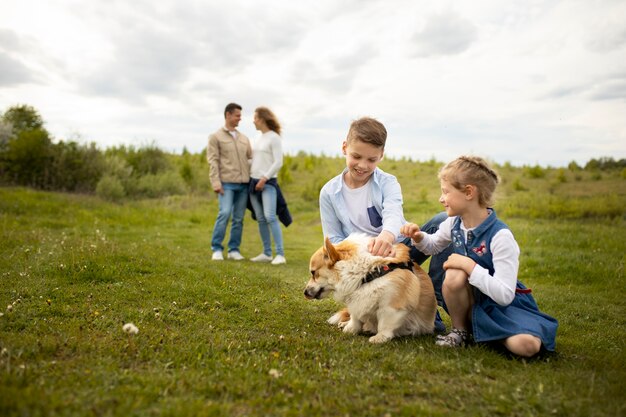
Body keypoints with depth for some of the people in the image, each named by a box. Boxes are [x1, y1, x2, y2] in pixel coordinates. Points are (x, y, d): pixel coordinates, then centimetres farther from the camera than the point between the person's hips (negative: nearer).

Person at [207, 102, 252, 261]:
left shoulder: (244, 138, 19)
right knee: (224, 214, -16)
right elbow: (213, 161, -3)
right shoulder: (215, 137, 5)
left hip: (244, 183, 5)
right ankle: (217, 249, -5)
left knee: (239, 218, 3)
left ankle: (234, 250, 11)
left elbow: (250, 159, 18)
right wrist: (216, 183, -13)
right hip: (227, 183, -4)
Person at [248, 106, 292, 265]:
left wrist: (265, 178, -16)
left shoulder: (274, 138, -6)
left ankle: (280, 254, -13)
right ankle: (267, 253, 13)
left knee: (270, 217, -16)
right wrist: (250, 174, 6)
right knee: (261, 219, 7)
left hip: (268, 182, -7)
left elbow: (278, 163, -12)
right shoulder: (259, 138, 16)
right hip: (254, 182, 7)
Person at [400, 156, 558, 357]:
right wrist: (419, 237, -3)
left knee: (527, 346, -31)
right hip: (471, 298, 4)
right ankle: (460, 330, -4)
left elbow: (504, 295, -28)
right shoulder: (454, 223, -5)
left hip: (503, 303, -4)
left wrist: (469, 265, -31)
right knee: (455, 276, -30)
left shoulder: (500, 236, -24)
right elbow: (434, 245, 19)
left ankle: (481, 328, 1)